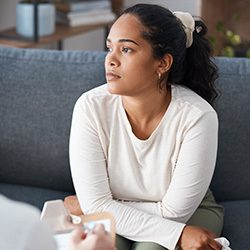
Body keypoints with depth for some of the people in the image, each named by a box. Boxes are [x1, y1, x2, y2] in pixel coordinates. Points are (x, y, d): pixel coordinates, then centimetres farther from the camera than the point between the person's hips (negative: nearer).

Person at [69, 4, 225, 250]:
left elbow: (173, 212, -20)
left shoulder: (197, 116, -25)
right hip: (113, 221, 1)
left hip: (190, 215, 0)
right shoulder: (90, 107, -20)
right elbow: (95, 204, -20)